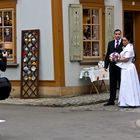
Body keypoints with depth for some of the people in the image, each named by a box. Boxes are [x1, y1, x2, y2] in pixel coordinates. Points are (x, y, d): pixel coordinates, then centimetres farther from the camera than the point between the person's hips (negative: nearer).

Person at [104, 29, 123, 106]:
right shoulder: (110, 43, 12)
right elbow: (107, 55, 11)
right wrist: (106, 65, 6)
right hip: (112, 67, 5)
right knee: (112, 84, 9)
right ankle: (111, 100, 15)